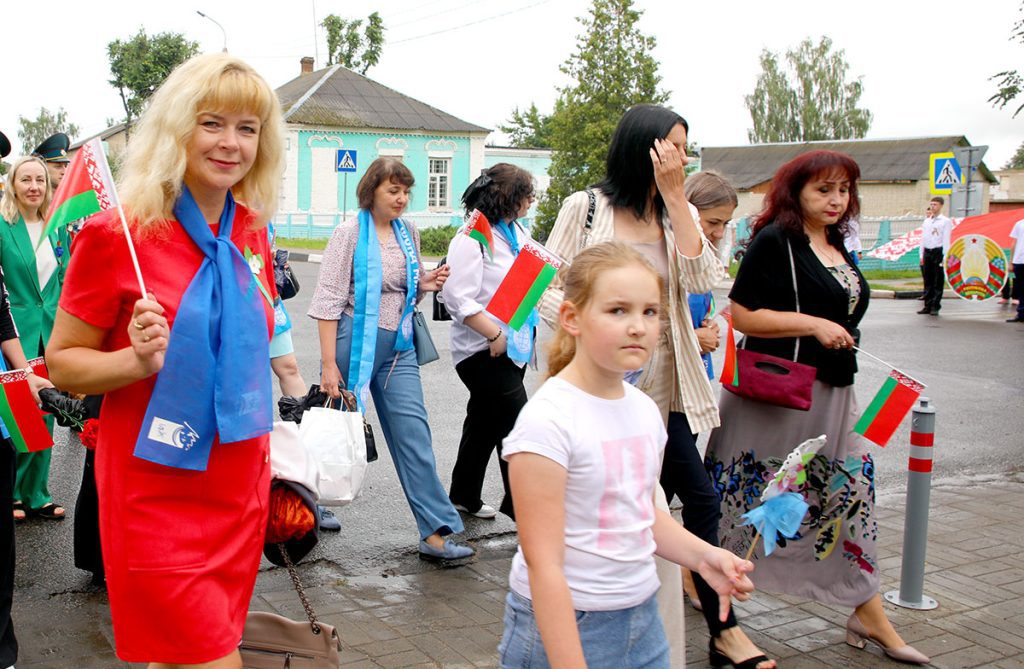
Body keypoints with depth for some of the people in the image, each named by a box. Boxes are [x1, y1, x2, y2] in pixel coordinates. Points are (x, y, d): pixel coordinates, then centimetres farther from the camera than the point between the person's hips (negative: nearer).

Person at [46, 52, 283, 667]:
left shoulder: (250, 232, 5)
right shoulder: (117, 234, -13)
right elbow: (62, 362, -7)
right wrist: (139, 361, -25)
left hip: (240, 489, 6)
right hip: (156, 495, -6)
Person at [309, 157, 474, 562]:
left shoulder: (408, 233, 10)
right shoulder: (350, 233, -7)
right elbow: (329, 300, -10)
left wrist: (424, 285, -2)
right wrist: (328, 364, -15)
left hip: (399, 346, 5)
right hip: (354, 341, -5)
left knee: (413, 433, -1)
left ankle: (435, 533, 0)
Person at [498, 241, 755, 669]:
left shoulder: (644, 409, 2)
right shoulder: (548, 419, -21)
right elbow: (543, 564, -21)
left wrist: (702, 555, 0)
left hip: (643, 616, 7)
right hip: (563, 621, -6)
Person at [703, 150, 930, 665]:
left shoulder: (838, 249, 14)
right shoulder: (774, 240, -10)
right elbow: (741, 315, -17)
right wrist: (812, 324, -20)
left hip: (830, 395, 8)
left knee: (851, 496, 8)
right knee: (739, 496, 4)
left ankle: (870, 617, 18)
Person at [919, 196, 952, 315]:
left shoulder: (945, 221, -1)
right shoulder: (926, 221, 15)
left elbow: (946, 240, -6)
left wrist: (944, 257, -11)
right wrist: (921, 255, 11)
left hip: (938, 252, -5)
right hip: (927, 252, 5)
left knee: (938, 282, -2)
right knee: (928, 281, 8)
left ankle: (935, 307, 1)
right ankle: (927, 306, 13)